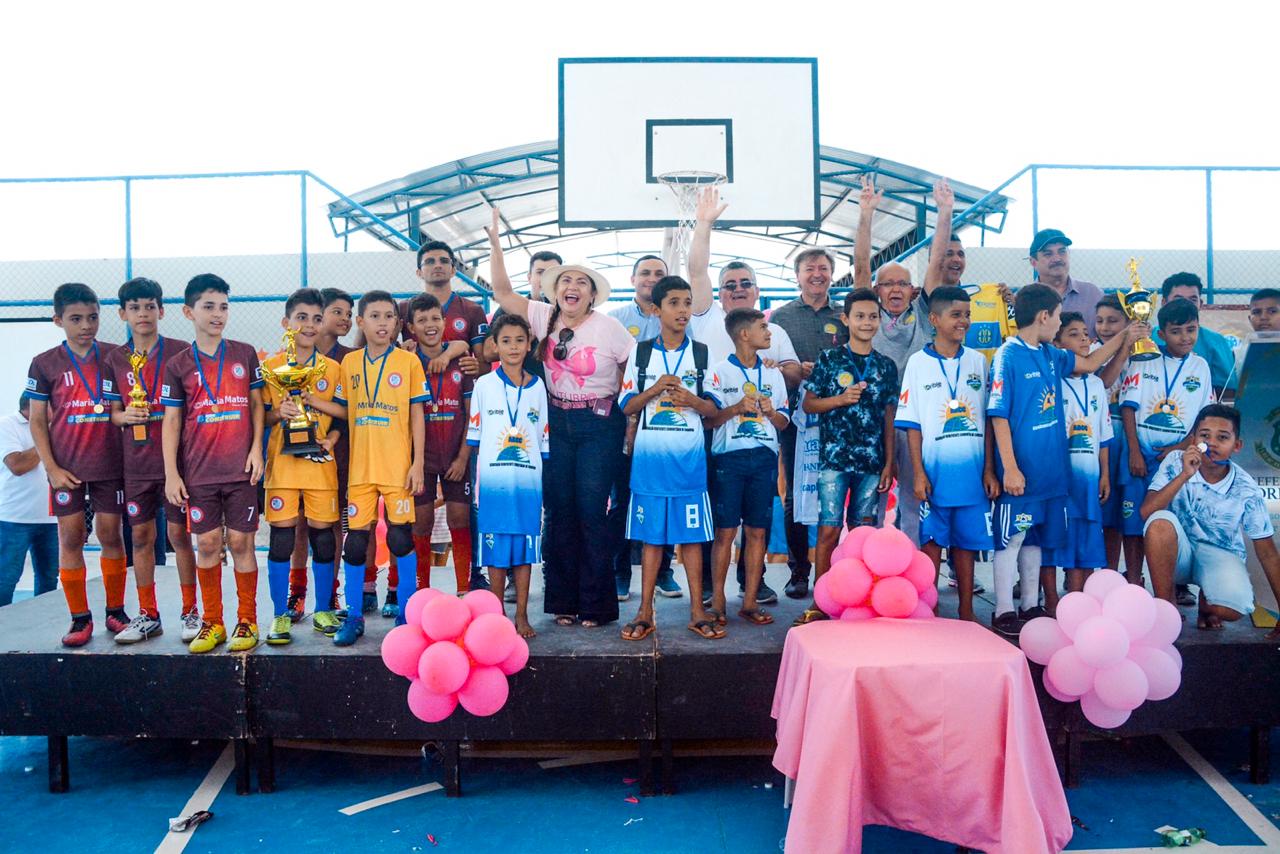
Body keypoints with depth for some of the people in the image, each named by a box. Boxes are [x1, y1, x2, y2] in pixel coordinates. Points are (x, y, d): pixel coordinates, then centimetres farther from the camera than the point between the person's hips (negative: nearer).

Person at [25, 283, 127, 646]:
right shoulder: (45, 364, 1)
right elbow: (38, 421, 3)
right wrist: (51, 468, -4)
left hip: (110, 465, 0)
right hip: (67, 468, 0)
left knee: (111, 535, 5)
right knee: (70, 538, 3)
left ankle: (116, 611, 18)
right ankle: (80, 618, 13)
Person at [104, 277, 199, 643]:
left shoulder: (180, 352, -3)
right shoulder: (115, 359, 8)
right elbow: (113, 412, 13)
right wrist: (125, 415, -11)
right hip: (136, 463, 4)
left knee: (178, 533, 1)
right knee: (141, 536, 9)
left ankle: (191, 612, 13)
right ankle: (147, 615, 20)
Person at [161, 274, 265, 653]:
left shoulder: (245, 354, 5)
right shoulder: (177, 365, 5)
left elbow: (257, 404, 8)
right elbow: (171, 421, 5)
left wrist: (256, 448, -3)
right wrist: (171, 473, 0)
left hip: (240, 469, -1)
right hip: (198, 472, 1)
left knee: (240, 542, 2)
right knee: (207, 544, 5)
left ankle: (247, 621, 12)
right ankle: (212, 622, 17)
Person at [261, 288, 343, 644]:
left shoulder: (333, 368, 8)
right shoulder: (270, 366, 4)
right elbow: (260, 417, 6)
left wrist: (331, 438, -8)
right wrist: (278, 413, -15)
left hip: (320, 463, 1)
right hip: (282, 464, -1)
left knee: (323, 537, 4)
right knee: (281, 538, 0)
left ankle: (323, 610, 18)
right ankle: (280, 616, 11)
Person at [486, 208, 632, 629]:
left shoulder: (608, 327, -7)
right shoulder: (544, 317, 3)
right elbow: (502, 292, 1)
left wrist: (618, 406, 1)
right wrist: (495, 242, -4)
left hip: (600, 426, -4)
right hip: (557, 424, 4)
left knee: (592, 512, -3)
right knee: (560, 511, 6)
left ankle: (596, 604, 10)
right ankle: (564, 601, 18)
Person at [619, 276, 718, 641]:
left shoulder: (702, 353, 6)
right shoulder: (641, 352, 6)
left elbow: (713, 409, 6)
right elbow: (627, 406, 4)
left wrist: (692, 400, -14)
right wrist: (655, 388, -13)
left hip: (689, 458, 0)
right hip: (649, 457, 0)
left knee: (692, 535, 3)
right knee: (651, 535, 5)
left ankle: (697, 611, 12)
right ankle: (645, 612, 13)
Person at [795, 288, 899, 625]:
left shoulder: (887, 366, 10)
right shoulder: (829, 359, 2)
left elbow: (889, 418, 11)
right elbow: (808, 404, 3)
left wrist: (889, 464, 7)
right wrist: (841, 399, -14)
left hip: (871, 462, 3)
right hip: (835, 458, -2)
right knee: (829, 530, -3)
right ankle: (820, 601, 5)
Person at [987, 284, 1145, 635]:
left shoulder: (1050, 355, 10)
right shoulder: (1008, 356, -13)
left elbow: (1089, 363, 30)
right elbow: (999, 416, -15)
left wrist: (1124, 337, 25)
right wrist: (1010, 468, -19)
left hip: (1050, 469, 8)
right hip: (1021, 471, -8)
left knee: (1034, 539, 15)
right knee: (1010, 539, 0)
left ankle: (1031, 607, 25)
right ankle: (1003, 613, 9)